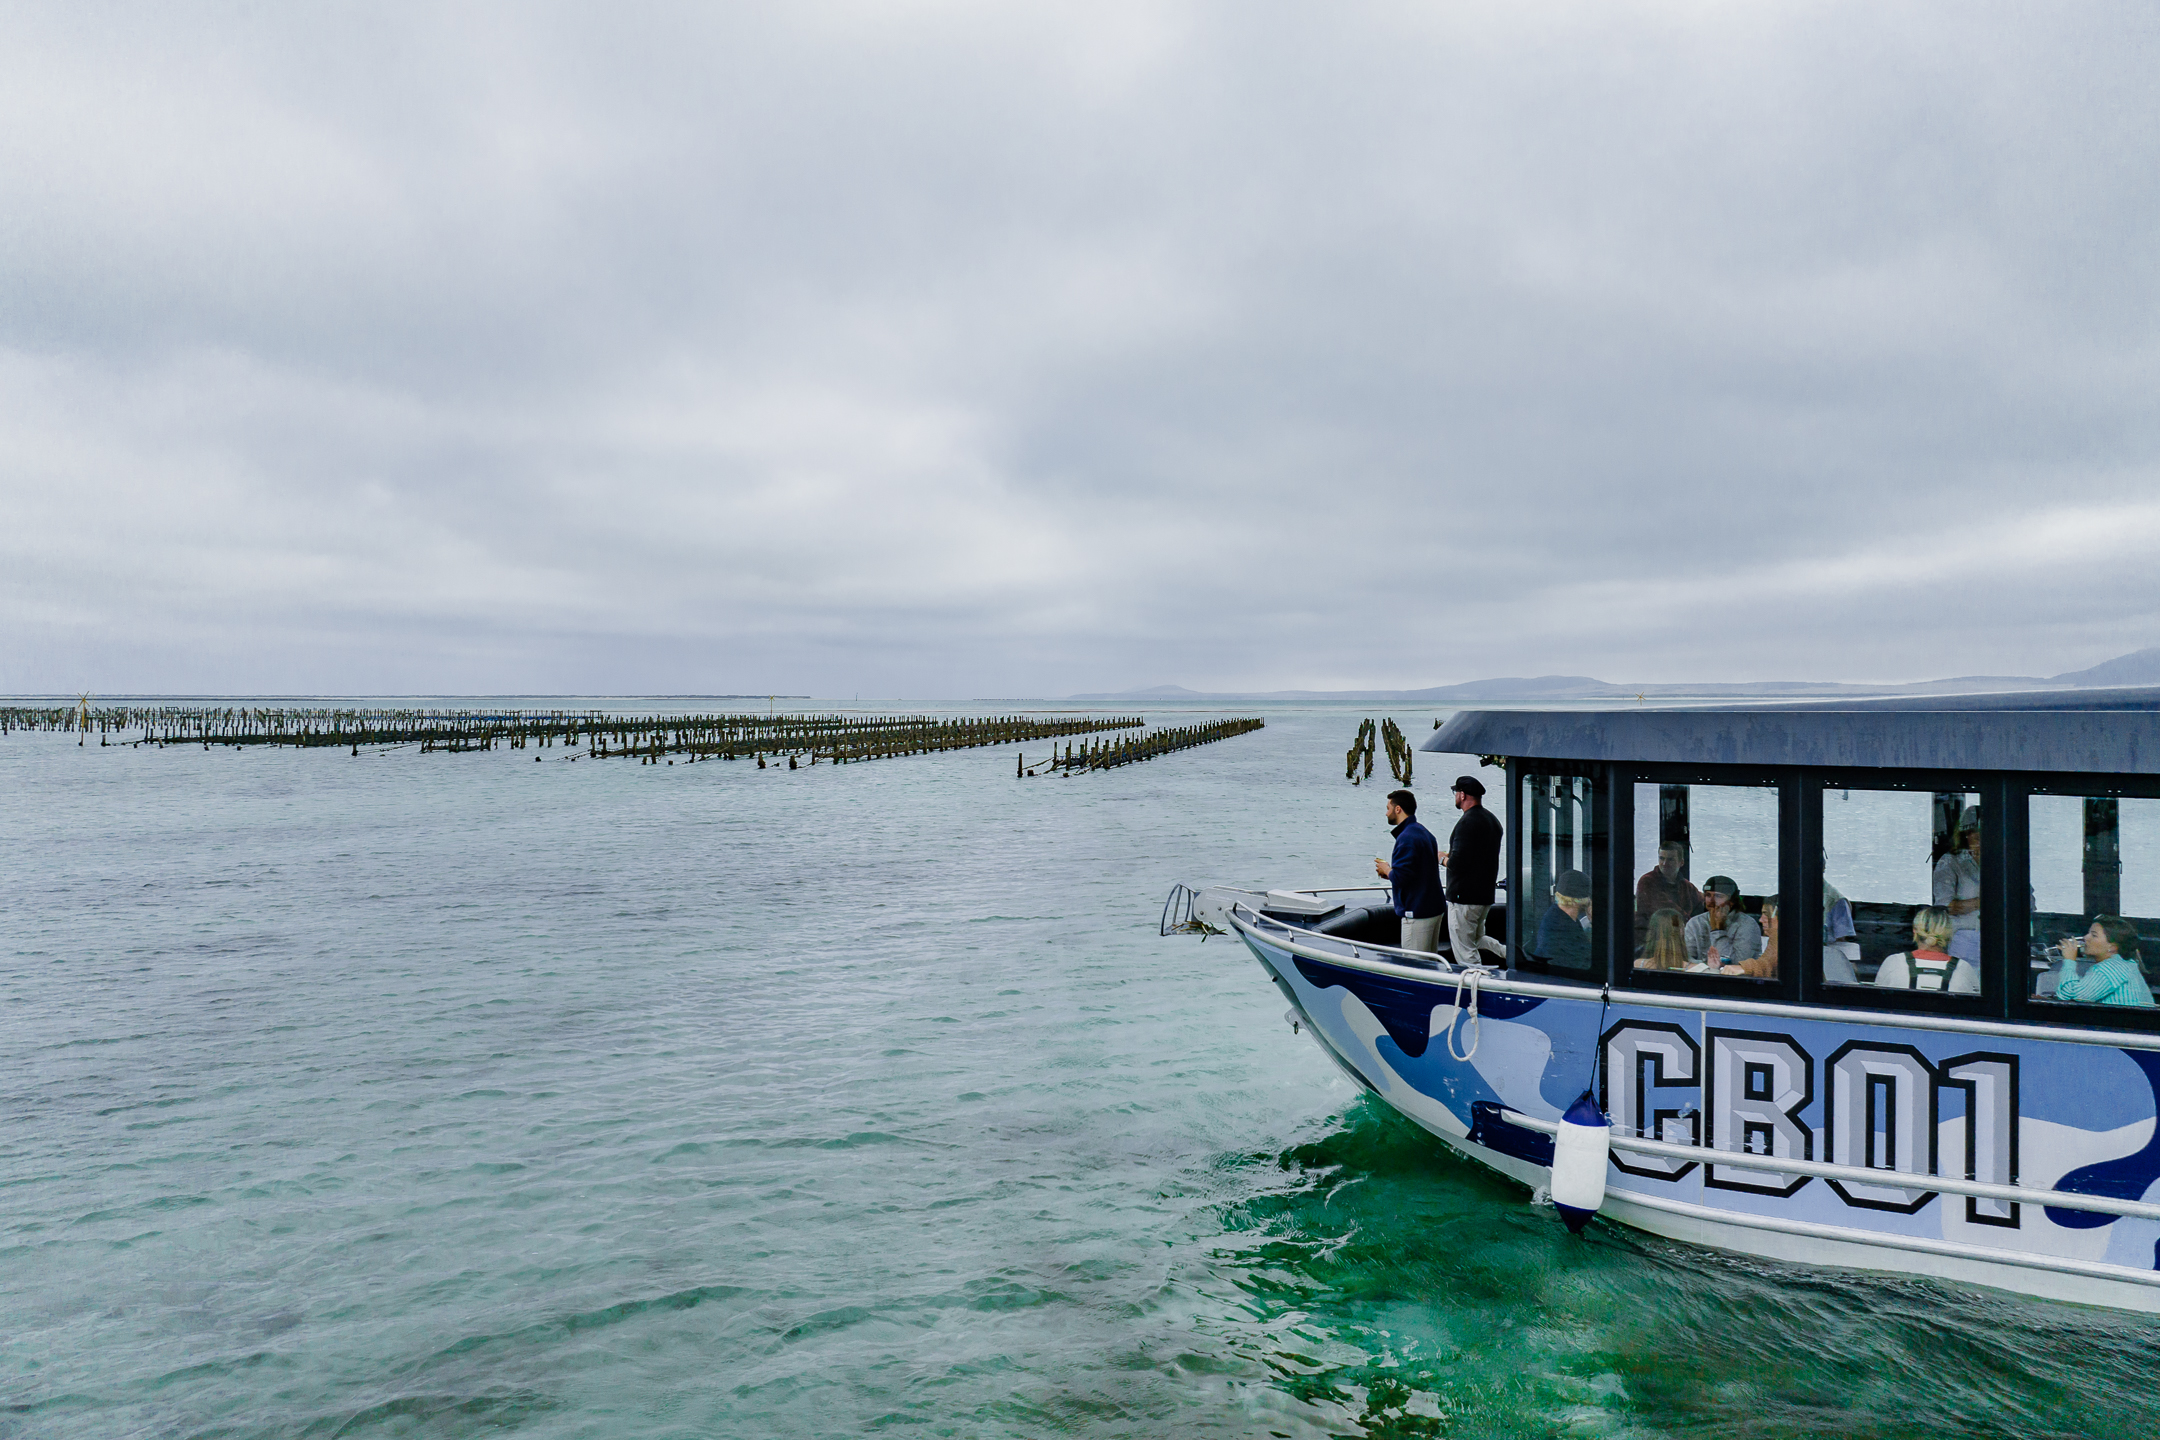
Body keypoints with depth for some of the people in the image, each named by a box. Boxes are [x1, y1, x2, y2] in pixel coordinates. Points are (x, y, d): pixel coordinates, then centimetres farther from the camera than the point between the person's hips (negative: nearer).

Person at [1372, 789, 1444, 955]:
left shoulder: (1406, 838, -18)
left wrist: (1386, 869, -3)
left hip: (1417, 913, -10)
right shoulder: (1424, 833, 15)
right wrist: (1391, 872, 13)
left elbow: (1400, 878, -23)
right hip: (1435, 908, 10)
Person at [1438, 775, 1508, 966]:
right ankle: (1508, 952, 10)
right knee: (1477, 939, 25)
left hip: (1464, 897, -9)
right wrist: (1452, 856, 19)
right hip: (1486, 895, 9)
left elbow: (1457, 864, -24)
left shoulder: (1467, 823, -19)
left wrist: (1443, 858, -3)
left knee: (1465, 952, -1)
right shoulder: (1492, 819, 11)